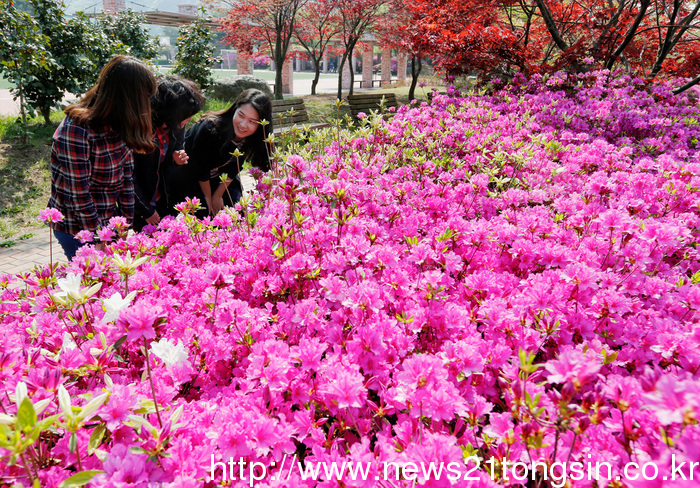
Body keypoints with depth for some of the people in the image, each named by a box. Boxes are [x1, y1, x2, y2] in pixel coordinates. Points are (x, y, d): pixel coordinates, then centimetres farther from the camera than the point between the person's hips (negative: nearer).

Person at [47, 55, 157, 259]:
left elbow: (126, 175, 0)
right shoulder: (76, 129, -24)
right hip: (77, 226, -6)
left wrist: (127, 221, 0)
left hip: (108, 219, 6)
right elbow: (78, 195, -21)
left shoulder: (121, 123, -3)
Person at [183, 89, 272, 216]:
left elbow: (233, 169, -8)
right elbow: (200, 168, -23)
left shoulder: (251, 138, -21)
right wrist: (208, 197, -11)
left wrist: (218, 196, -5)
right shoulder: (211, 128, -37)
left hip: (221, 175, 5)